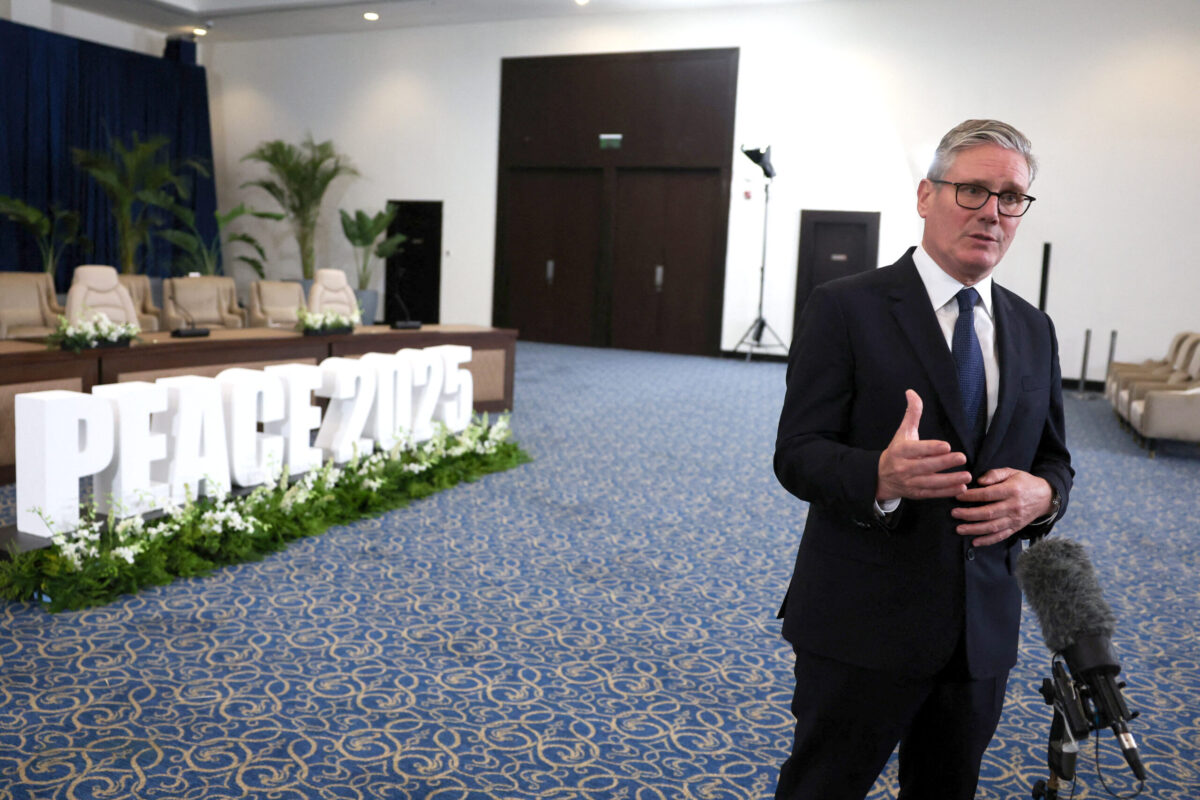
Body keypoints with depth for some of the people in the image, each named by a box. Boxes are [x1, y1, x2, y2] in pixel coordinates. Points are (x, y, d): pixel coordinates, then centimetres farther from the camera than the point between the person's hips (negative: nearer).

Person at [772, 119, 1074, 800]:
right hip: (862, 624, -5)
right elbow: (797, 454, -13)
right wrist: (881, 477, -33)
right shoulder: (846, 308, -9)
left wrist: (1041, 494, -9)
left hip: (983, 633, 6)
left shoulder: (1033, 331, 9)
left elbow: (1055, 458, 15)